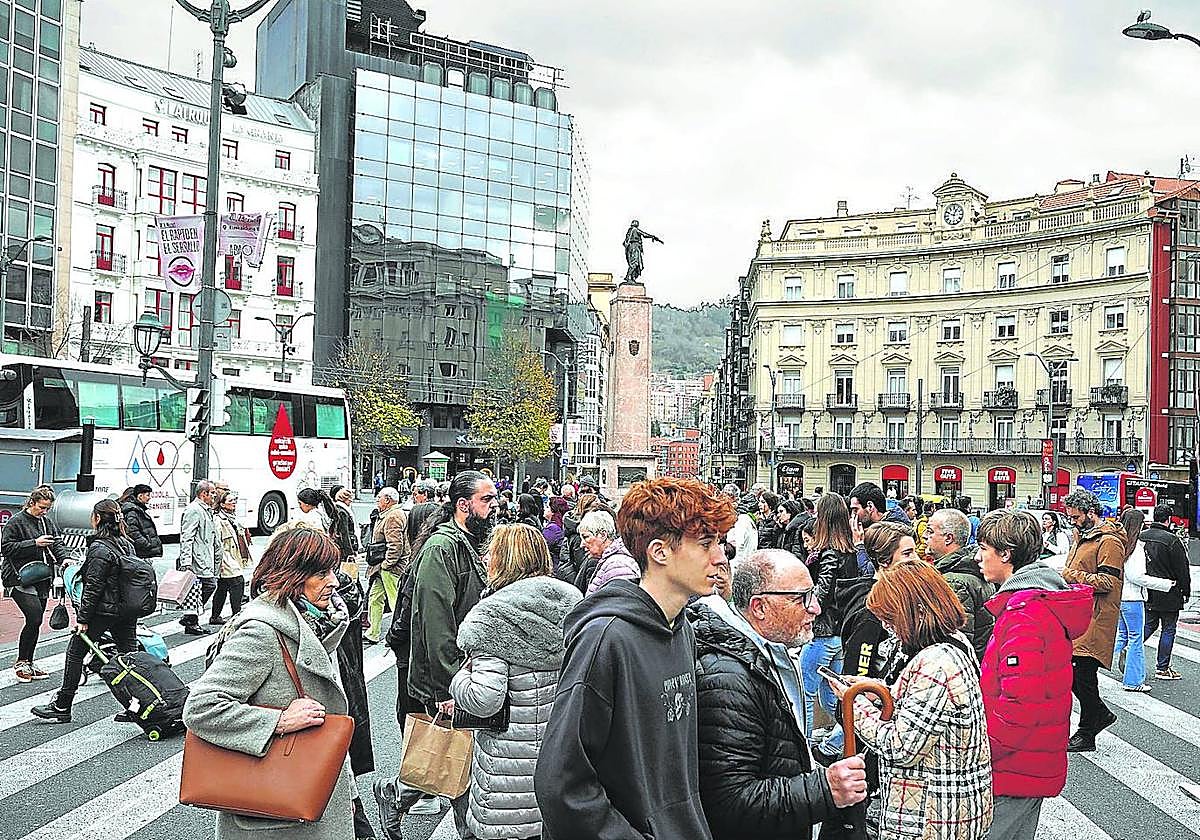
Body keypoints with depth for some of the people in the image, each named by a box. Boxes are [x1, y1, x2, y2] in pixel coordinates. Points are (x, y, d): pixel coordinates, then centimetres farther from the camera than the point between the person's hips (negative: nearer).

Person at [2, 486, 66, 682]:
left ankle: (28, 665, 20)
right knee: (34, 617, -18)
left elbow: (56, 544, 14)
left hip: (42, 580, 7)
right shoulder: (16, 521, -5)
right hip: (20, 579, -7)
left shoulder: (48, 522, 13)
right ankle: (21, 662, -2)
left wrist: (63, 559, -6)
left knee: (35, 622, 9)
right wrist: (34, 543, -19)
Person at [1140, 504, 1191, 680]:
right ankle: (1162, 669, 9)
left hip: (1147, 593, 6)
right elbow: (1182, 569, -11)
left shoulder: (1140, 537, 3)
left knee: (1150, 625, 17)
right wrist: (1186, 592, 1)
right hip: (1168, 595, -6)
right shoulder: (1171, 540, -17)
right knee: (1168, 629, 5)